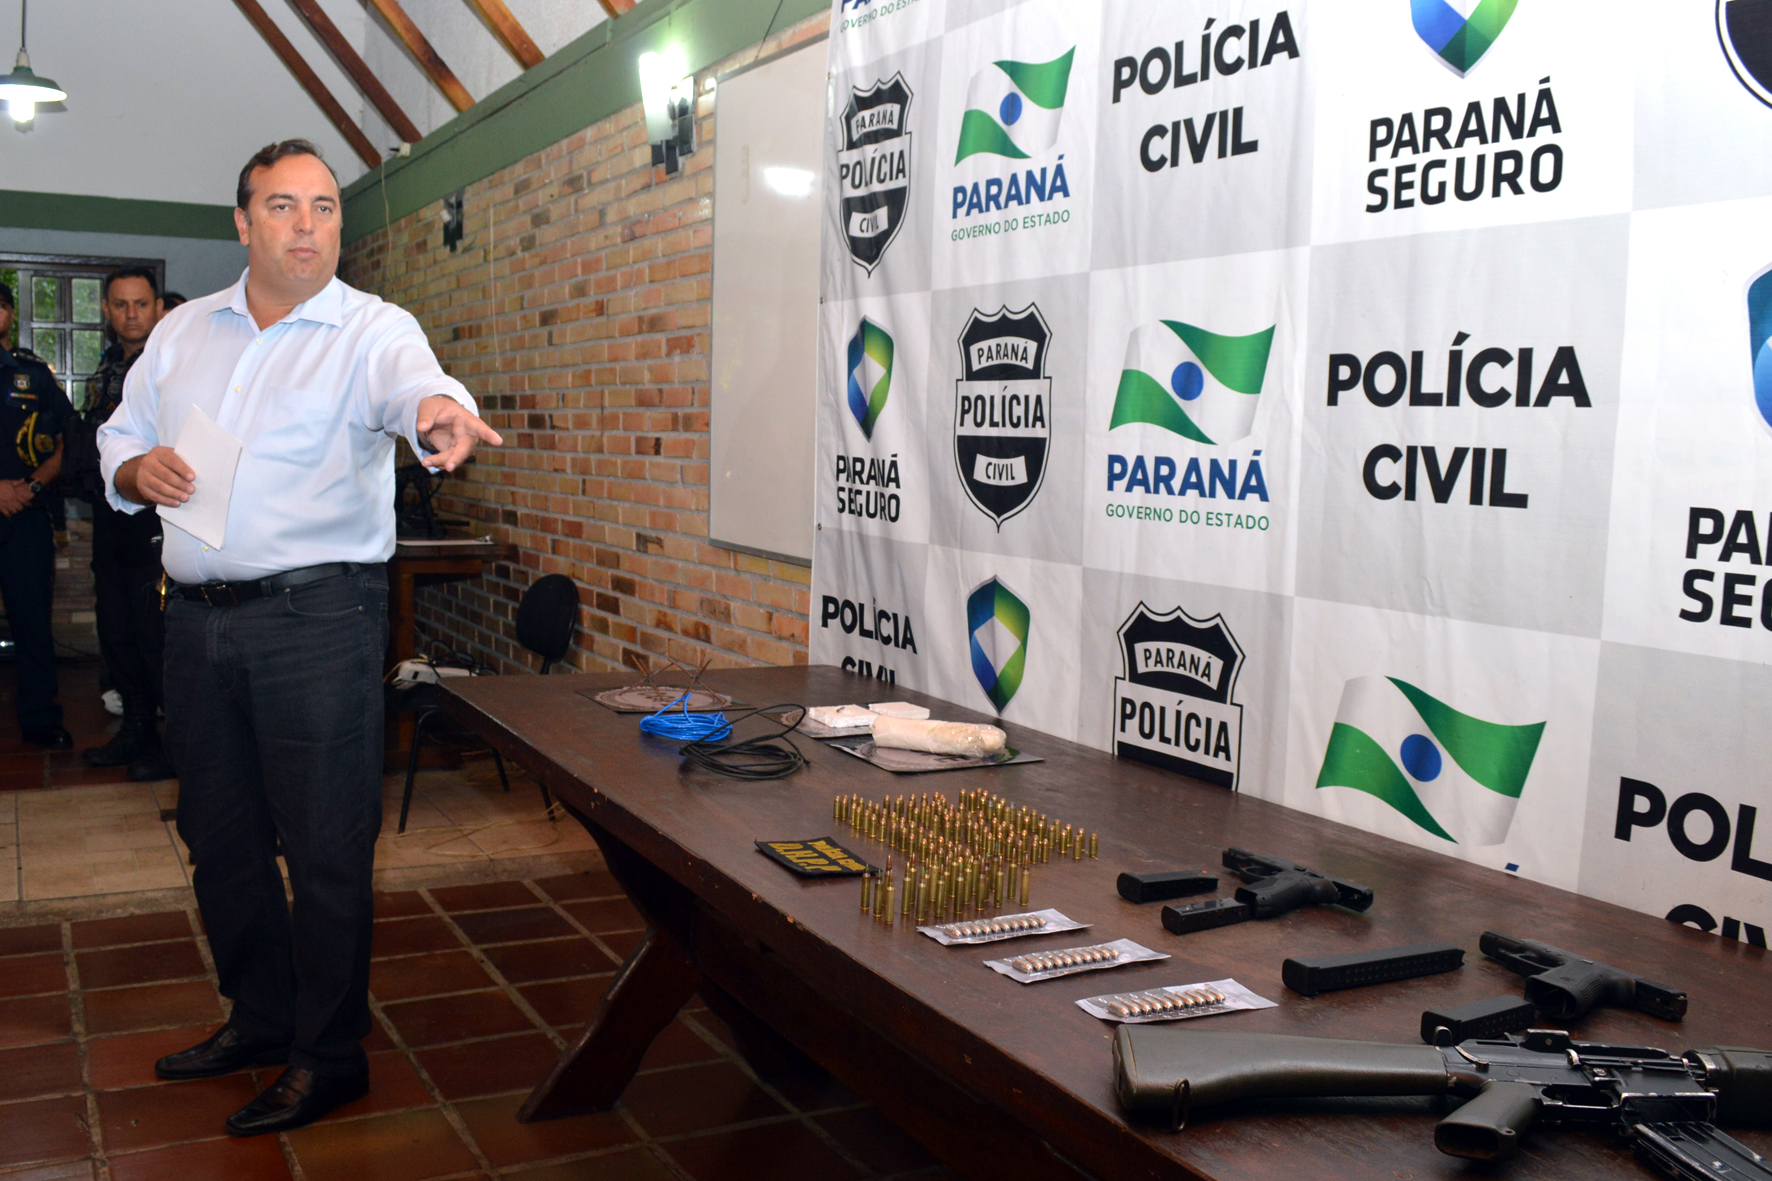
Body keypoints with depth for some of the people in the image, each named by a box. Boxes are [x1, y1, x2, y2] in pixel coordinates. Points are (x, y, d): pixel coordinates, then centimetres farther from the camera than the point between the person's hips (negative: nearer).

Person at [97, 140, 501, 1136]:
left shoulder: (372, 330, -5)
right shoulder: (184, 331, 13)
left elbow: (415, 383, -27)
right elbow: (119, 441, 18)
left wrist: (442, 415, -51)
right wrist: (140, 470, -6)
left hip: (318, 614, -6)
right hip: (199, 615, 6)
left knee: (326, 846, 0)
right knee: (220, 835, 17)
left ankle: (331, 1054, 15)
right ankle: (260, 1016, 35)